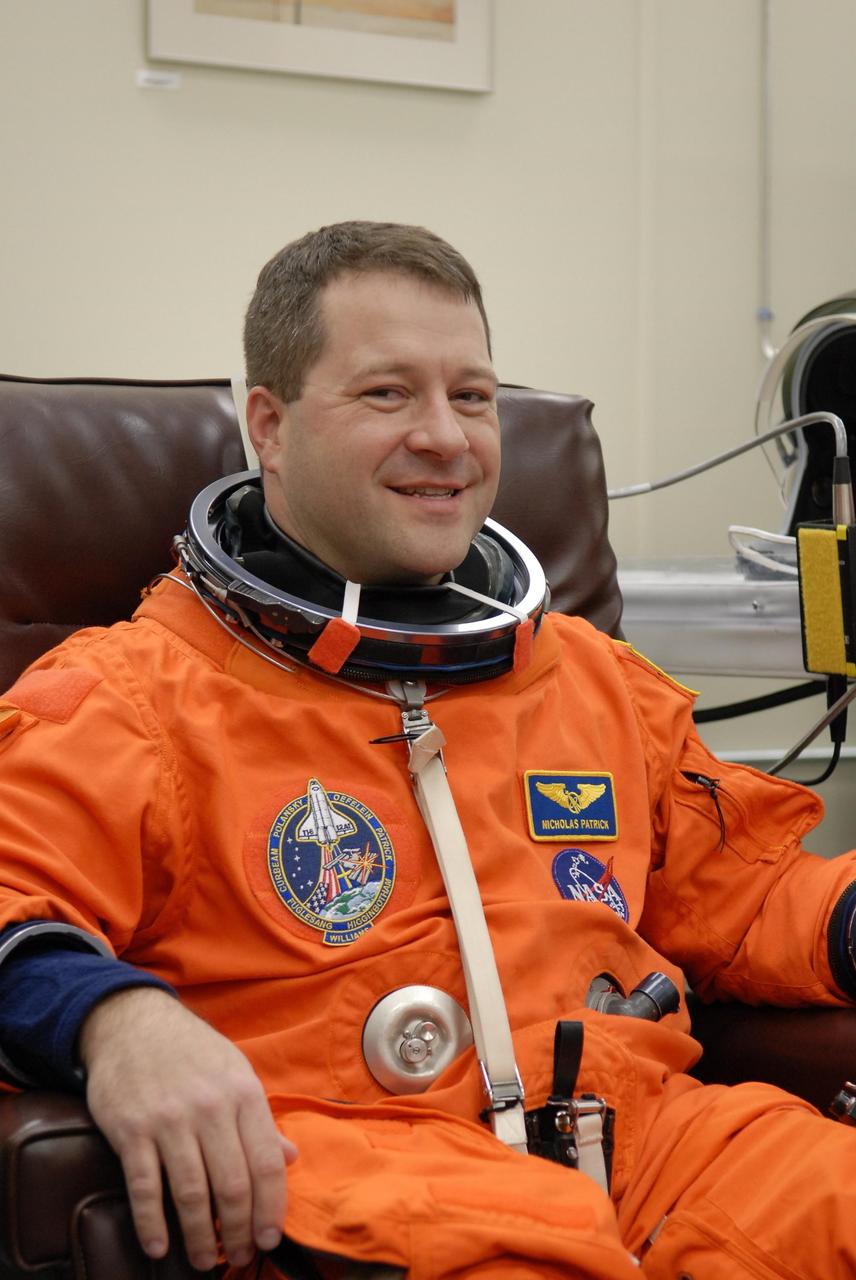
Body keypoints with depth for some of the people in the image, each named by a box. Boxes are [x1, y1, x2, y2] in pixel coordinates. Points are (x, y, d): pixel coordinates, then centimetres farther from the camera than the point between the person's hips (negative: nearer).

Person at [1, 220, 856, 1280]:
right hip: (338, 1145, -5)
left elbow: (742, 899, 31)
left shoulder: (596, 676, 25)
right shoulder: (134, 695, 6)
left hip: (642, 1124, 6)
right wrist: (111, 1015, -27)